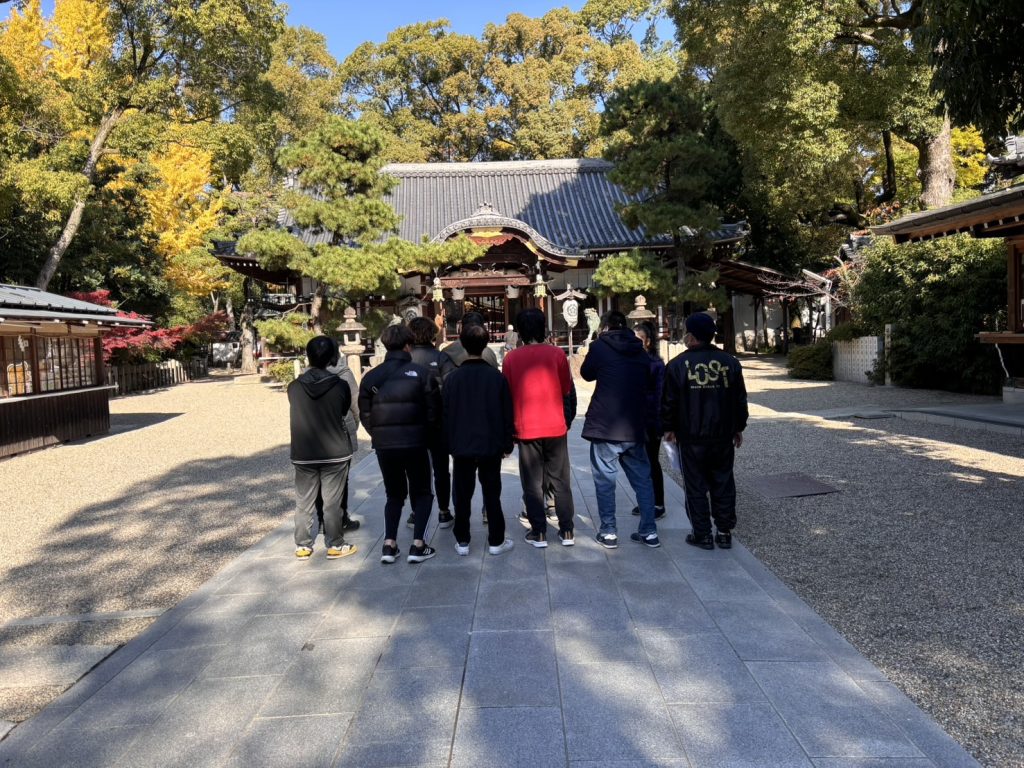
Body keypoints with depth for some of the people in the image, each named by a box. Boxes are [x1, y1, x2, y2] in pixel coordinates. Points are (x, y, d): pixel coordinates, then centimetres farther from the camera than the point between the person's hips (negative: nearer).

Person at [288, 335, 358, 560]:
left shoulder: (294, 387, -6)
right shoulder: (340, 386, -10)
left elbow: (294, 415, 5)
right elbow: (345, 412, 3)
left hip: (303, 455, 2)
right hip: (335, 453, -2)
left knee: (304, 502, 11)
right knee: (332, 502, 7)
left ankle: (302, 546, 19)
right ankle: (335, 545, 14)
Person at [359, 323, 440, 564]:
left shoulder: (371, 377, 2)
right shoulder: (420, 373, -6)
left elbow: (365, 415, 3)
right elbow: (433, 411, -4)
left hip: (383, 445, 3)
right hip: (415, 443, -3)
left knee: (394, 494, 19)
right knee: (422, 494, 13)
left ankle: (389, 544, 10)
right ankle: (418, 545, 4)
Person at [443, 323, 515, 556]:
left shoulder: (452, 378, -4)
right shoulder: (496, 377, -6)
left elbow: (446, 415, 0)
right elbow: (507, 414, -2)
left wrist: (450, 445, 10)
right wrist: (507, 445, 7)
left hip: (462, 446, 1)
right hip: (491, 446, 0)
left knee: (462, 496, 9)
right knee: (492, 495, 8)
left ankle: (462, 541, 15)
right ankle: (496, 541, 13)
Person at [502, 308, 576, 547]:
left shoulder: (511, 358, -4)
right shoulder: (556, 354, -5)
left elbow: (507, 394, 3)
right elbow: (567, 389, 4)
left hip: (526, 428, -1)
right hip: (555, 427, 1)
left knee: (533, 484, 8)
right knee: (560, 481, 11)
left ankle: (539, 532, 11)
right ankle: (567, 531, 15)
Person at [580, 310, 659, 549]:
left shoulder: (600, 347, -4)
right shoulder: (641, 352, 9)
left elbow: (587, 374, 10)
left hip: (605, 428, -4)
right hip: (635, 428, 4)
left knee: (605, 480, 6)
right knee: (642, 479, 13)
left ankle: (609, 532, 8)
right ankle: (649, 531, 15)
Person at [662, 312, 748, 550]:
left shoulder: (678, 364, -8)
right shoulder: (730, 362, 1)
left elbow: (669, 402, -5)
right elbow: (740, 400, 7)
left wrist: (669, 428, 10)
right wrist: (739, 428, 18)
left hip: (691, 438, -3)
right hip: (723, 436, 3)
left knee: (696, 486, 6)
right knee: (723, 484, 13)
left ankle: (702, 534, 10)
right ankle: (724, 532, 18)